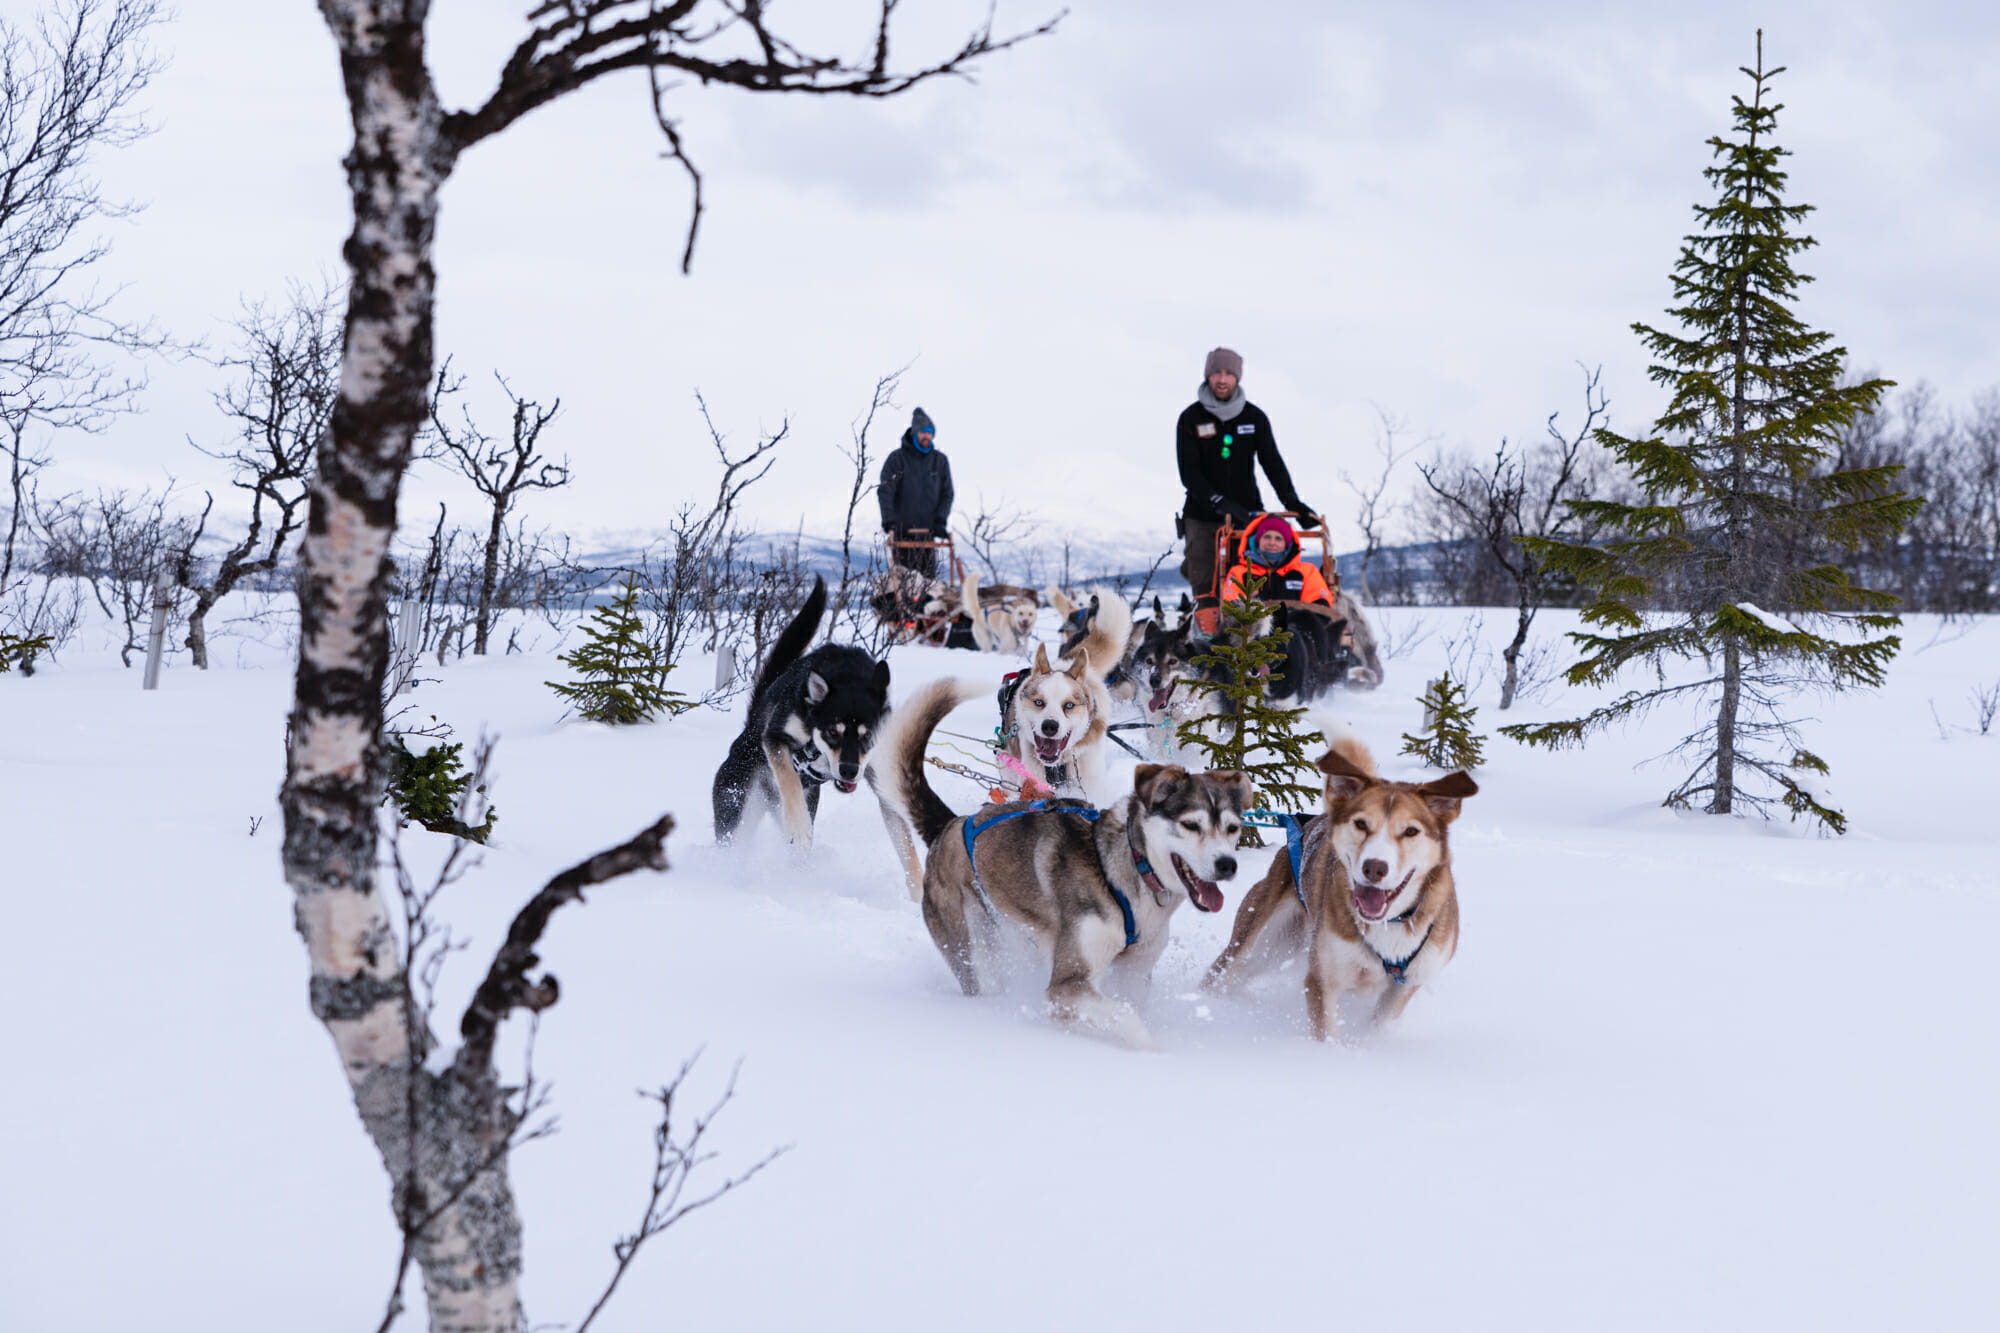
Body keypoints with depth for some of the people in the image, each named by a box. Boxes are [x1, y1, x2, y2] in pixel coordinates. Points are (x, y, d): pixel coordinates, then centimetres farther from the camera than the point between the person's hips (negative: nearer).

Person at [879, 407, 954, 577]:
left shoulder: (940, 461, 9)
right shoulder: (897, 458, -2)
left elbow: (947, 493, 8)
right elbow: (885, 492, -8)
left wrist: (940, 520, -7)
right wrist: (889, 521, -20)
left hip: (927, 531, 3)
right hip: (902, 532, -3)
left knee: (929, 575, -1)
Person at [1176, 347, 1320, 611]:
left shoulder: (1254, 417, 5)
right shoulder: (1191, 419, -2)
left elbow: (1273, 464, 2)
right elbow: (1189, 473, -10)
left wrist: (1292, 501, -14)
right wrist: (1220, 503, -23)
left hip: (1247, 515, 2)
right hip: (1204, 517, -2)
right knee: (1207, 591, -6)